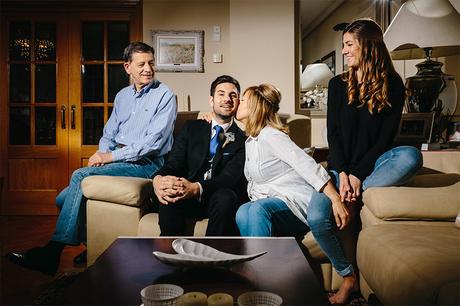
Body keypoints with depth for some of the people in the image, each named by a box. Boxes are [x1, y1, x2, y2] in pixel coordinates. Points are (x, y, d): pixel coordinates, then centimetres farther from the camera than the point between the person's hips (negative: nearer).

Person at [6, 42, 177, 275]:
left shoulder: (165, 95, -6)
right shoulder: (122, 96, 17)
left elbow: (153, 142, -16)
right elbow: (109, 133, 20)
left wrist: (113, 156, -16)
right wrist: (102, 153, -3)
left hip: (146, 162, -7)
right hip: (118, 159, 8)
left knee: (81, 176, -25)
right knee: (64, 200, -6)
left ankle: (51, 253, -17)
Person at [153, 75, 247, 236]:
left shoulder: (242, 139, 6)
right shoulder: (192, 128, 16)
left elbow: (230, 176, -10)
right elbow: (173, 163, 4)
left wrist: (197, 188, -31)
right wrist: (158, 179, -22)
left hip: (219, 198, -1)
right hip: (188, 199, 2)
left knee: (226, 197, -34)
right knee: (168, 195, -30)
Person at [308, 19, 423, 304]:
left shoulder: (392, 85, 2)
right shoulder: (338, 84, 7)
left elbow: (386, 137, -5)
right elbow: (333, 134, 0)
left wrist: (358, 175, -17)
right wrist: (343, 174, -16)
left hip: (372, 163, -1)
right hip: (341, 165, 1)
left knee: (411, 156, -34)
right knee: (316, 219, -25)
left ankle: (351, 197, -23)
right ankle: (348, 276, -1)